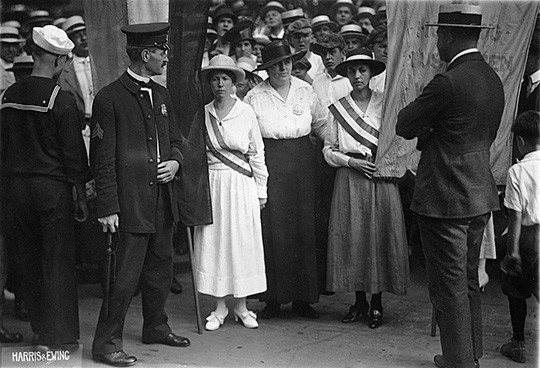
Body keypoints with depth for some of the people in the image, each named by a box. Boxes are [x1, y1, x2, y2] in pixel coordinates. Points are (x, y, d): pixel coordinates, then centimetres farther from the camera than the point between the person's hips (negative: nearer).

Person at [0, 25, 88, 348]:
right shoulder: (62, 100, -13)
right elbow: (73, 152, -11)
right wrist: (80, 193, -4)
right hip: (52, 188, -5)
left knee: (29, 261, 15)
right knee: (57, 262, 4)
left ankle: (40, 327, 25)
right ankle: (56, 335, 8)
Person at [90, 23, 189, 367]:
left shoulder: (161, 94, 13)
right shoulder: (110, 98, -10)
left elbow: (176, 139, 23)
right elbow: (102, 158, -11)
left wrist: (175, 161, 0)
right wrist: (108, 207, -14)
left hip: (163, 200, 8)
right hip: (131, 202, -7)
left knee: (160, 268, 17)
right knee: (127, 274, -6)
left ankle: (156, 327, 34)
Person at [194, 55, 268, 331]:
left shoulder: (246, 112, -2)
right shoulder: (202, 114, 3)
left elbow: (257, 154, 3)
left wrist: (260, 191, 3)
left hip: (241, 185, -1)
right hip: (212, 184, 1)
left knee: (242, 242, 2)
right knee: (213, 242, 3)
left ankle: (241, 306, 15)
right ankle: (220, 308, 13)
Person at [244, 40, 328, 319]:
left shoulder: (305, 91, 9)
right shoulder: (254, 96, 1)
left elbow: (321, 124, 19)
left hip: (301, 160, 2)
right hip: (269, 162, -2)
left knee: (303, 228, 1)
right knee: (271, 229, -6)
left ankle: (302, 298, 9)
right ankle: (273, 298, 2)